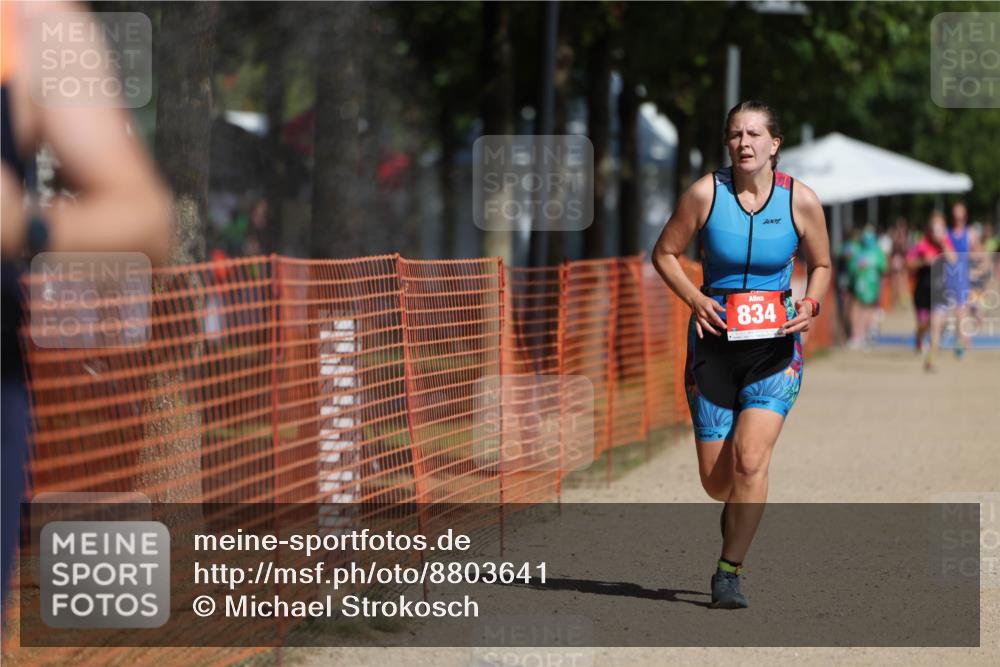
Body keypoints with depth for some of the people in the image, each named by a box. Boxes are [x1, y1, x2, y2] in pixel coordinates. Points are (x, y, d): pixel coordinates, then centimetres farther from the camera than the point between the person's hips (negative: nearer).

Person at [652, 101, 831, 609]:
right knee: (716, 479, 3)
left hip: (775, 343, -1)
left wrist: (810, 305, -8)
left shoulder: (801, 200, -4)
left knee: (750, 460, -17)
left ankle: (729, 570, -2)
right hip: (715, 337, 1)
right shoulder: (706, 194, -6)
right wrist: (695, 299, -10)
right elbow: (664, 253, 5)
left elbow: (821, 265, 11)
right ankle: (740, 512, 40)